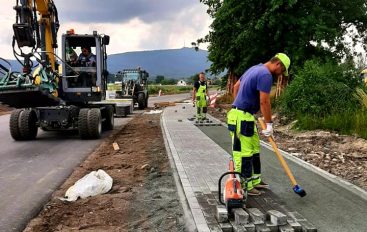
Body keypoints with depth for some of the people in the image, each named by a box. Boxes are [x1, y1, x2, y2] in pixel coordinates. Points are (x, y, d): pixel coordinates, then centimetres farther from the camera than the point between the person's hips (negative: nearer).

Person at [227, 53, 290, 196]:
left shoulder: (255, 69, 17)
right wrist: (269, 124, -11)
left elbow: (236, 86, 24)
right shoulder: (266, 75, -14)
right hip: (242, 118, -10)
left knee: (254, 150, 17)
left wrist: (237, 107, 25)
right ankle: (244, 187, 2)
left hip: (246, 116, 10)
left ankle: (255, 180, 26)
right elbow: (264, 102, -19)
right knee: (243, 153, -5)